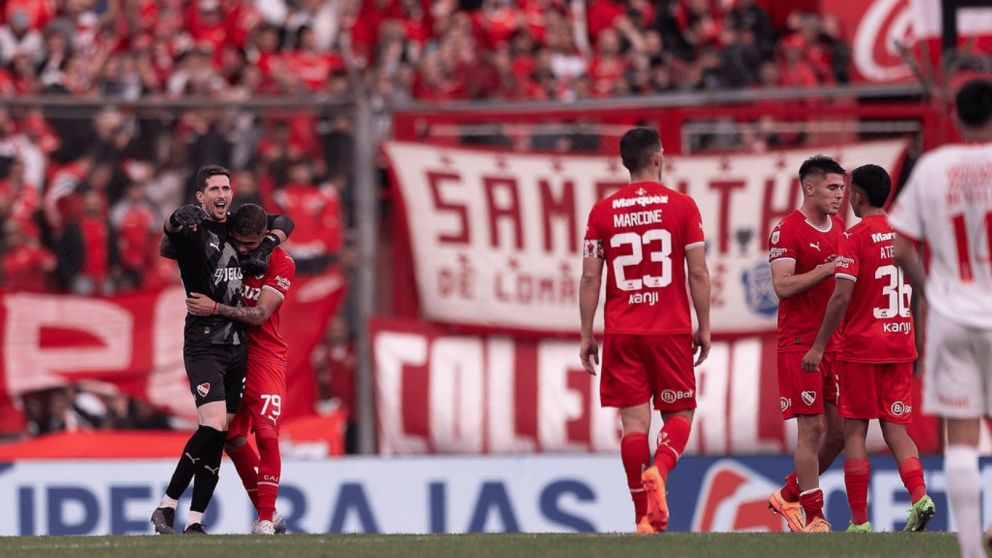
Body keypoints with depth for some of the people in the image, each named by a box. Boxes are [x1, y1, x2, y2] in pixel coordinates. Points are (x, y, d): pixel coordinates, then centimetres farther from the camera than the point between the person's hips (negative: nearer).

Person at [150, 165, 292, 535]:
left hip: (237, 346, 6)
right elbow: (168, 246, -29)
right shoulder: (194, 230, -6)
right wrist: (176, 222, -52)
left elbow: (283, 224, 27)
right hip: (203, 346, -6)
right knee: (213, 426, -21)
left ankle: (195, 521, 6)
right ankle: (167, 506, -12)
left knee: (219, 437, 3)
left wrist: (266, 248, 7)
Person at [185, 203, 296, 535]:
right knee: (233, 439, 4)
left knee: (265, 433, -17)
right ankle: (266, 512, 16)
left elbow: (259, 316, -19)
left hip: (264, 355, -4)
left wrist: (215, 308, -28)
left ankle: (266, 519, -15)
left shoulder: (280, 265, -11)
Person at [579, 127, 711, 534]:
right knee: (679, 414, 10)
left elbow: (590, 278, 1)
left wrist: (586, 336, 7)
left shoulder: (602, 211, 3)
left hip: (621, 332, 1)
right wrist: (704, 327, 6)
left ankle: (645, 517, -2)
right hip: (671, 331, -1)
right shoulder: (682, 206, -2)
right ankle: (659, 471, -20)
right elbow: (698, 273, -4)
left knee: (634, 420, 2)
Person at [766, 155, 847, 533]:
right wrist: (829, 269, -24)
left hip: (834, 342, 8)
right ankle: (813, 516, -2)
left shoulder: (839, 228, 14)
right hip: (799, 343, -8)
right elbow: (782, 285, -20)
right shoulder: (787, 231, -10)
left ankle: (789, 495, 24)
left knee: (840, 429, 7)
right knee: (812, 427, -8)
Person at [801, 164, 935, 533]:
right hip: (901, 346, 5)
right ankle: (920, 497, -17)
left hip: (861, 348, -5)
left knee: (855, 431, 1)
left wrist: (818, 347, -11)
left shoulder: (857, 237, -10)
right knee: (895, 429, 7)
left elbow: (842, 297, -16)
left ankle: (859, 522, 0)